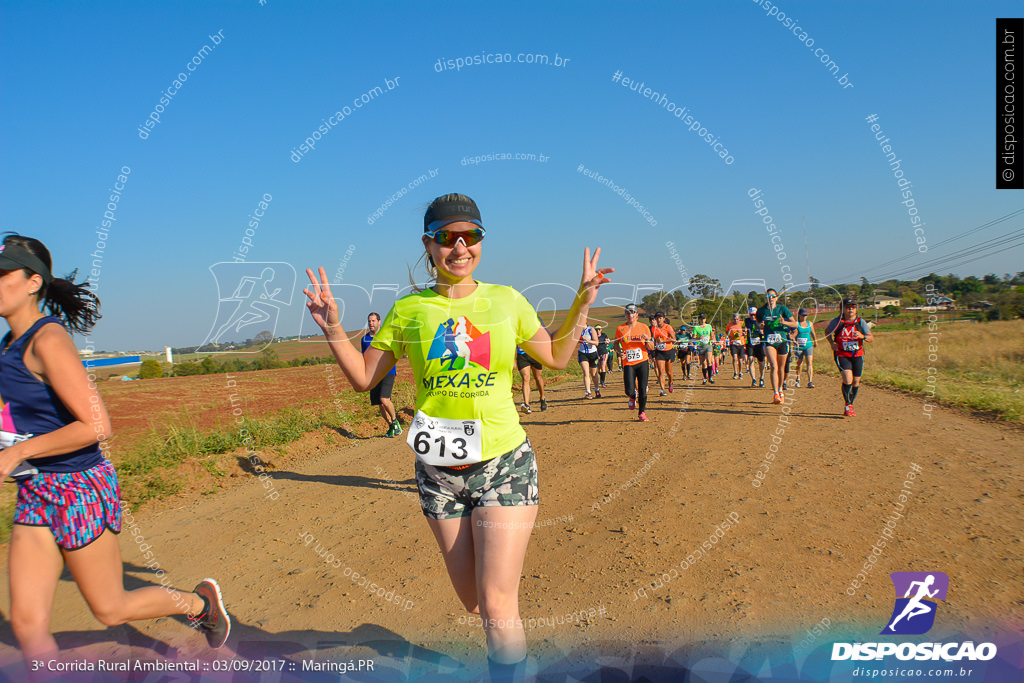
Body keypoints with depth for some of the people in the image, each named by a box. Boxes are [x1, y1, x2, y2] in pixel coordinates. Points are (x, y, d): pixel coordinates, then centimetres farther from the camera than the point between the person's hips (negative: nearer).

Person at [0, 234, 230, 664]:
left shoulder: (48, 340, -19)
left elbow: (96, 427, -25)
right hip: (36, 491, 8)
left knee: (111, 610, 10)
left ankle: (201, 602, 33)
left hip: (79, 488, -8)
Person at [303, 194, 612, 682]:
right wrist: (333, 328, -7)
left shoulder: (506, 301, 1)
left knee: (497, 606, -8)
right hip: (439, 471, 2)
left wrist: (583, 302, 3)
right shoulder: (408, 310, 0)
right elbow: (363, 378, 5)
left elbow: (556, 357, 13)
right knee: (472, 601, 16)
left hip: (505, 463, -1)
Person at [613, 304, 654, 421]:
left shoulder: (644, 327, 2)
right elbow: (616, 343, 15)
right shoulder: (620, 329, 0)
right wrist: (620, 351, -5)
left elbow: (652, 348, 6)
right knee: (629, 390, -12)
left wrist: (648, 340, -15)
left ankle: (641, 413, 19)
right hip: (628, 364, -1)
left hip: (642, 363, 1)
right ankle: (633, 397, 26)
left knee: (643, 390, -2)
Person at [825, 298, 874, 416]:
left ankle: (850, 405, 28)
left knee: (856, 382, 7)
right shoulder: (837, 321, -5)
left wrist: (862, 336, -24)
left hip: (857, 355, 3)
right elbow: (827, 331, 13)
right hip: (842, 355, -3)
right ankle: (848, 406, -7)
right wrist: (831, 343, -4)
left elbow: (872, 338, -3)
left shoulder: (860, 322, -1)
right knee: (848, 379, -20)